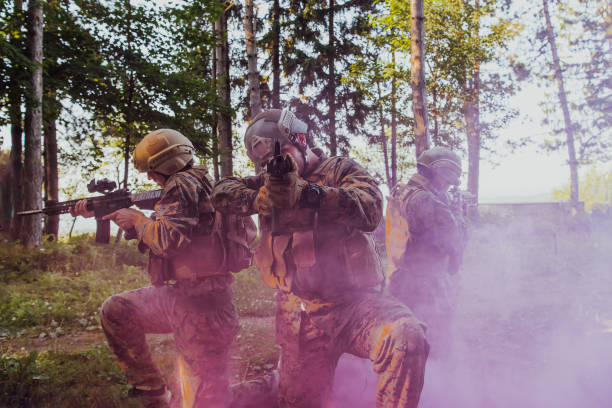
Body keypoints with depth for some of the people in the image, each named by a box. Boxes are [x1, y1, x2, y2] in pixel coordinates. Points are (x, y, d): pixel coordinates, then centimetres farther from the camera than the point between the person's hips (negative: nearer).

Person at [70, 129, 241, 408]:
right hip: (178, 296, 11)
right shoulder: (186, 185, 17)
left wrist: (137, 218, -7)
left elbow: (167, 239, -26)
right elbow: (150, 231, 26)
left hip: (199, 304, -11)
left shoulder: (183, 185, -13)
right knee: (115, 311, 17)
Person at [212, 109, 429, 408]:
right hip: (299, 319, 4)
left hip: (352, 302, -3)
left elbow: (370, 209, -19)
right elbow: (222, 192, 4)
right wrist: (261, 199, -15)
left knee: (406, 338, -31)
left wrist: (303, 192, -30)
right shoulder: (270, 181, 14)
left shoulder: (340, 170, 1)